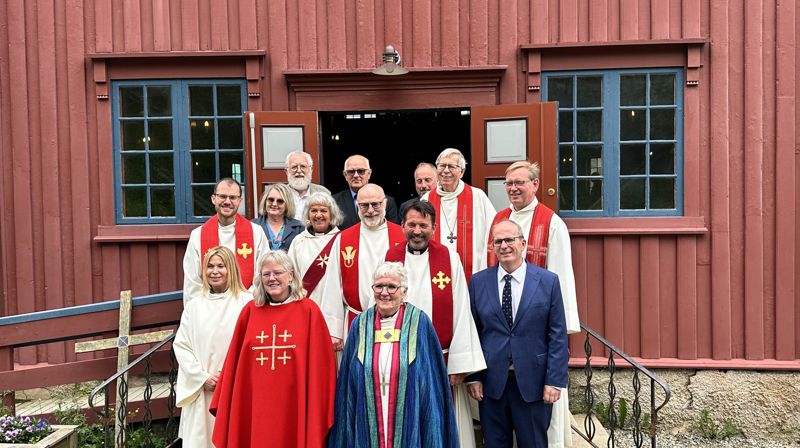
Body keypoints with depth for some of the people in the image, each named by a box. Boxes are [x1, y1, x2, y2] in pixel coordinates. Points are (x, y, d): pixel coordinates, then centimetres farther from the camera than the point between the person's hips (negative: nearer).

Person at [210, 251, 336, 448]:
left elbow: (321, 364, -5)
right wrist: (223, 406, 5)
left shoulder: (309, 310, -5)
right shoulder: (250, 310, 4)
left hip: (295, 408, -2)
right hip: (255, 407, 3)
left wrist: (318, 413, -7)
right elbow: (234, 360, 7)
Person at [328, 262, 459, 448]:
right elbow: (348, 382, 7)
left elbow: (431, 382, -3)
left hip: (409, 427, -2)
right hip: (367, 427, 2)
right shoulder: (360, 325, 3)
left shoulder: (419, 323, -4)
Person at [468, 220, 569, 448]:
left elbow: (557, 335, -2)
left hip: (533, 382, -1)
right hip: (491, 381, 1)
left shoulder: (548, 281, -2)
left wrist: (554, 380, -7)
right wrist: (473, 377, 0)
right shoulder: (478, 282, 2)